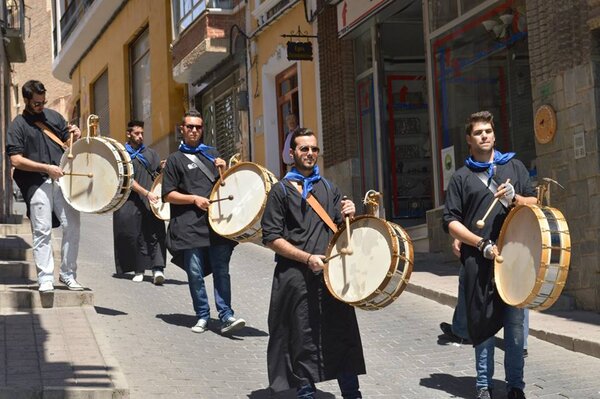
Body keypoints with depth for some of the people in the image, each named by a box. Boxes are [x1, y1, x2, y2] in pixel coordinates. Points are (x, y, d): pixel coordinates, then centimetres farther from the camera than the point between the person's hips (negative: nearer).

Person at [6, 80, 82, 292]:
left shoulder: (53, 116, 16)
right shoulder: (18, 125, 2)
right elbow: (16, 160, -6)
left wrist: (76, 136, 0)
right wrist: (46, 168, -13)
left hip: (62, 178, 4)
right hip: (37, 183, -4)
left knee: (72, 225, -1)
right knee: (42, 231, -3)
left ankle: (68, 274, 11)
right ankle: (45, 278, 4)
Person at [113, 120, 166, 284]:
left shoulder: (150, 153, 18)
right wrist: (146, 193, -16)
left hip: (151, 202, 2)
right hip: (132, 202, -2)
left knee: (155, 234, -11)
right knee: (136, 236, 1)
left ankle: (158, 268, -20)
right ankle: (139, 269, 11)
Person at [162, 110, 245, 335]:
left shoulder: (211, 154, 20)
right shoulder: (175, 159, 9)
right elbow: (168, 195, 3)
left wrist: (223, 169, 5)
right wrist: (194, 199, -10)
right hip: (189, 225, -2)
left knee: (221, 270, -5)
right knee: (195, 273, -1)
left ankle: (226, 317, -8)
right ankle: (202, 316, 9)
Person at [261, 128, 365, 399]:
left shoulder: (329, 189, 17)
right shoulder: (281, 191, 3)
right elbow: (272, 238, -4)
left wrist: (348, 215, -4)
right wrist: (308, 258, -13)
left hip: (331, 274, 4)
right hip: (296, 277, -4)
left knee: (344, 335, 2)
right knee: (304, 340, 1)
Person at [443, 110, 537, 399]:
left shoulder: (514, 166, 15)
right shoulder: (461, 177, 9)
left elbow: (534, 203, 12)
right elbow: (451, 221, 3)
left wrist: (515, 198, -10)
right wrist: (482, 244, -10)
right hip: (478, 260, -1)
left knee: (515, 323, -1)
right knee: (482, 322, 3)